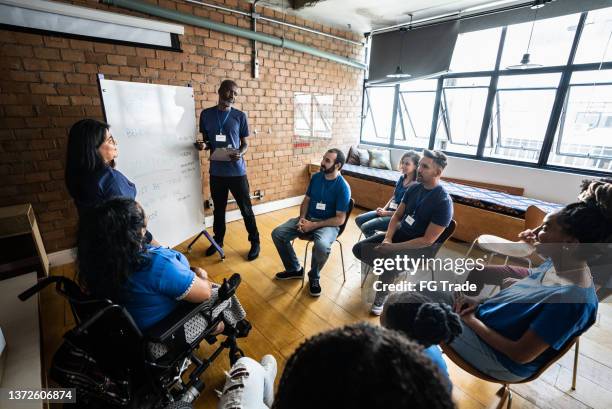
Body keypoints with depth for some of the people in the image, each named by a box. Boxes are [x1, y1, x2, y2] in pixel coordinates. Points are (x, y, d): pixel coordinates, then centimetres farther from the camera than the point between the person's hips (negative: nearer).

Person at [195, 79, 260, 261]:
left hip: (237, 171, -2)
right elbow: (206, 141, 12)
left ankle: (255, 242, 20)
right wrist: (203, 145, -12)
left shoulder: (240, 116, 0)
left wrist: (240, 153, -18)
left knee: (246, 209, 4)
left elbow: (245, 143, 3)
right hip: (216, 171, 2)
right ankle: (218, 240, 36)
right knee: (218, 208, 16)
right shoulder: (206, 114, 4)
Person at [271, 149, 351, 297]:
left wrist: (313, 225, -22)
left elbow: (340, 219, -17)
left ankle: (314, 277, -3)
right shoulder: (316, 177, 2)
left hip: (328, 224, -6)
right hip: (308, 218, 6)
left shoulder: (343, 187, -16)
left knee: (321, 246, -38)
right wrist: (302, 218, -8)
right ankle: (294, 269, 11)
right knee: (277, 234, -10)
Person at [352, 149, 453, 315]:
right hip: (398, 234, 7)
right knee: (358, 249, -5)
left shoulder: (443, 202, -20)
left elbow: (427, 240, -21)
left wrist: (393, 247, -23)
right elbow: (397, 216, 6)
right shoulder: (414, 188, 0)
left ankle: (382, 296, 0)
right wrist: (387, 238, -12)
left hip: (418, 247, -6)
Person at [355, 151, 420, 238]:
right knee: (358, 219, 3)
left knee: (366, 227, -20)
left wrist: (387, 213, -15)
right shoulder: (402, 178, 5)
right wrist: (384, 208, -1)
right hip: (388, 210, 8)